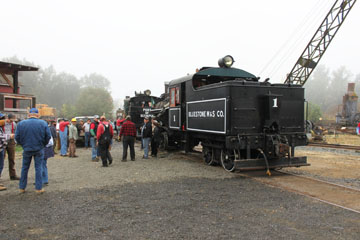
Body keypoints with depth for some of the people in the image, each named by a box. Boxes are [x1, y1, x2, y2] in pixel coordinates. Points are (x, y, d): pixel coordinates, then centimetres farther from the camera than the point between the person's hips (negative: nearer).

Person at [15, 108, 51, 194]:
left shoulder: (21, 124, -4)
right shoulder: (43, 123, -7)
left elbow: (17, 137, -3)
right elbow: (48, 136, -6)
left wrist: (23, 145, 12)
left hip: (27, 149, 1)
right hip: (39, 149, -1)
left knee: (25, 168, 15)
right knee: (38, 168, 6)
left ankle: (22, 188, 22)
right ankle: (39, 188, 8)